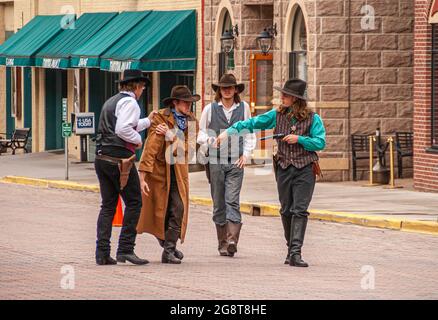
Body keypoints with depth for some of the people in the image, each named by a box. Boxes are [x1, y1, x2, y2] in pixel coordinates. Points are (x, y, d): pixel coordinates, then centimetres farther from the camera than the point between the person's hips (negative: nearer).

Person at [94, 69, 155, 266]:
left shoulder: (111, 101, 20)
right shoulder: (129, 102, -8)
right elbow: (123, 129, -21)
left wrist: (147, 122, 36)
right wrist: (138, 139, -4)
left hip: (102, 157, 8)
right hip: (120, 159, -8)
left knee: (108, 205, 9)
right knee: (134, 202, 0)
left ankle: (102, 253, 5)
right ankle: (125, 248, -6)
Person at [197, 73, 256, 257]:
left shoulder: (243, 108, 9)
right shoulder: (210, 109, 7)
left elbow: (249, 134, 15)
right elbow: (202, 132, 12)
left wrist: (246, 154, 2)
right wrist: (208, 140, -10)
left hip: (236, 162, -1)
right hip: (215, 161, 1)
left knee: (232, 200, -14)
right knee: (218, 203, 3)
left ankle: (233, 239, -24)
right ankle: (222, 243, 9)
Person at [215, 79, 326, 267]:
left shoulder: (312, 118, 0)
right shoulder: (277, 115, 8)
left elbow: (320, 143, -3)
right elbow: (252, 123, 7)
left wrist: (299, 139, -14)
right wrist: (229, 131, 0)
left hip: (305, 169, -3)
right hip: (284, 168, 4)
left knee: (300, 210, -11)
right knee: (286, 211, 7)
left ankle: (295, 252, -17)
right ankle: (291, 248, 19)